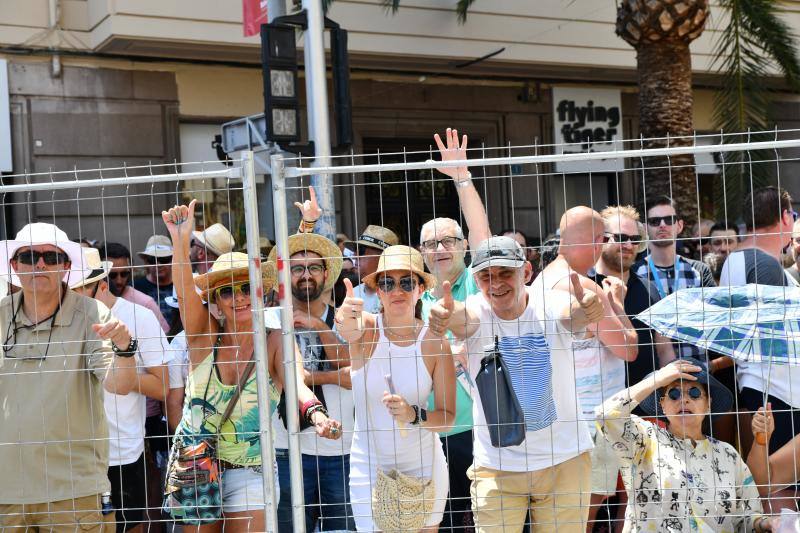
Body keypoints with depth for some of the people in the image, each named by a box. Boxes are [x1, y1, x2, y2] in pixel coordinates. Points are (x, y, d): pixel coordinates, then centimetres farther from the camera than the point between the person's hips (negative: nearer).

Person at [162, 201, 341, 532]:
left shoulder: (276, 342, -6)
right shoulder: (204, 338, -2)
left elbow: (296, 380, -24)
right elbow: (185, 292, -19)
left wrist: (315, 412, -46)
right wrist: (181, 241, -36)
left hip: (249, 476, -1)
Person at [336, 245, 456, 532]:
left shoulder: (436, 342, -9)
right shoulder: (367, 327, -11)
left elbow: (447, 417, -6)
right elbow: (349, 332, -37)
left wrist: (414, 414, -25)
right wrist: (347, 323, -60)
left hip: (422, 464, 1)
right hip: (370, 465, -1)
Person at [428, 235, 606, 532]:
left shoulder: (550, 305, -13)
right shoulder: (475, 313, -12)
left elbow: (573, 314, -35)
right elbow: (462, 316, -35)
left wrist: (585, 308, -59)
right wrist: (447, 314, -59)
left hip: (564, 460, 0)